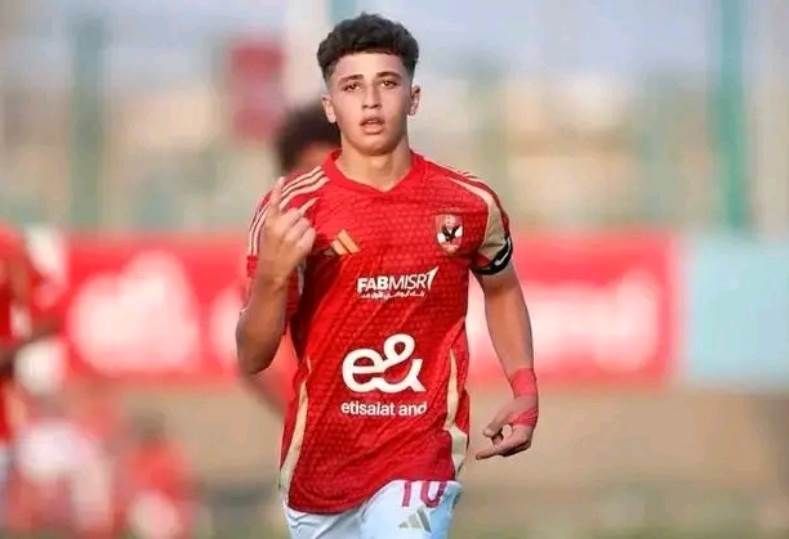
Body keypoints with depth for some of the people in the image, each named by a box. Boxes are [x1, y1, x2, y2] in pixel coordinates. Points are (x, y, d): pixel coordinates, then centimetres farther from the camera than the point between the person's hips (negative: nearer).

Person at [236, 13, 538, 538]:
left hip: (420, 457, -2)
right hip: (318, 461, 2)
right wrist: (273, 276, -28)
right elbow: (252, 359, -10)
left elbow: (502, 289, 19)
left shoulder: (469, 204, -3)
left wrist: (525, 388, 5)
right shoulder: (290, 209, -8)